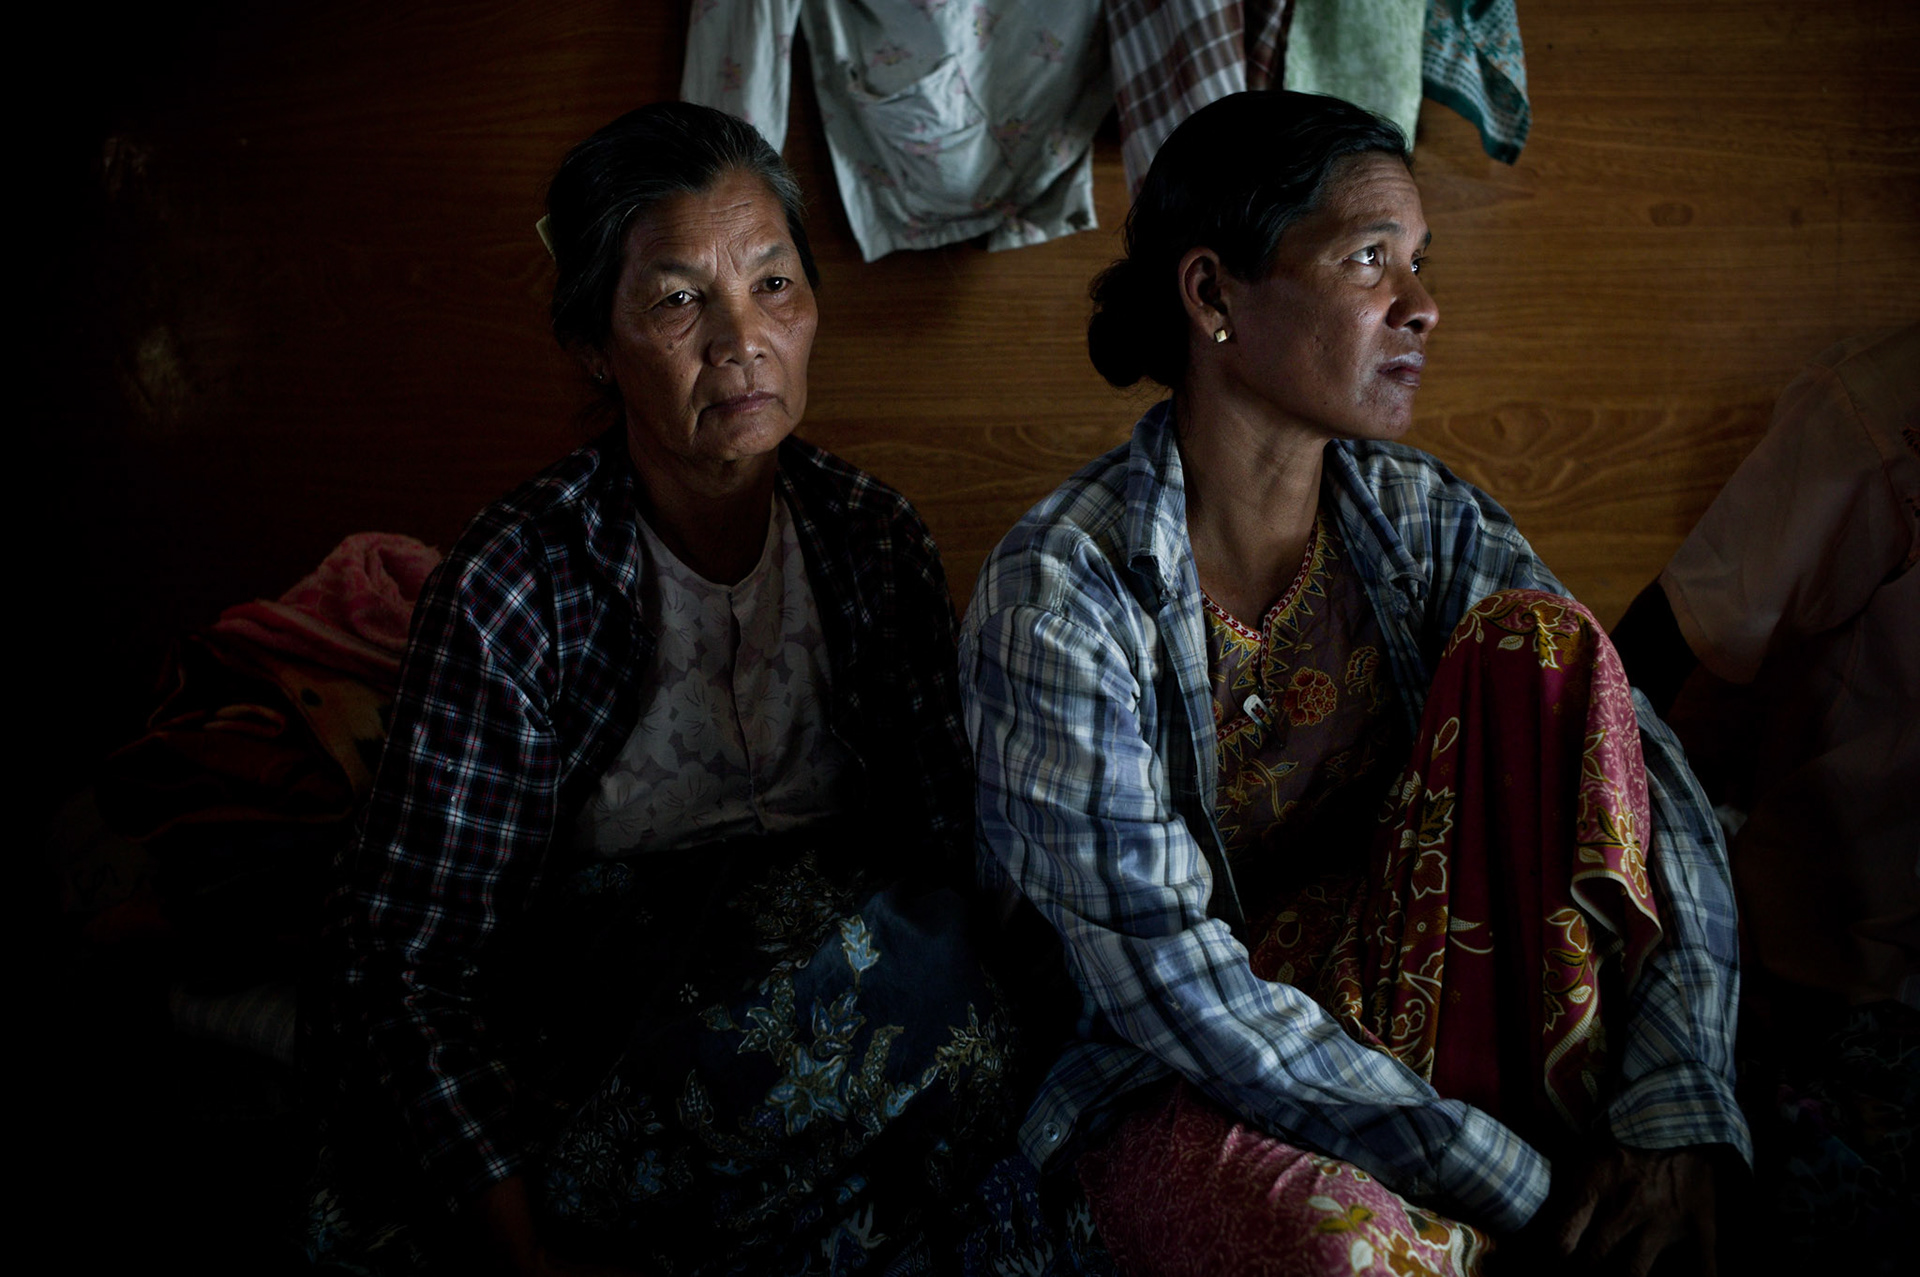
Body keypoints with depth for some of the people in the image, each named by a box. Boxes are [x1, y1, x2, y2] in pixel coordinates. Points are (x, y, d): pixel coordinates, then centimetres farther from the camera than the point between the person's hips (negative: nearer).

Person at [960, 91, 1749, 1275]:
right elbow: (1169, 988, -23)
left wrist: (1679, 1120, -22)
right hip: (1169, 1087, -5)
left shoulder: (1423, 519, -2)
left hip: (1389, 1005, 6)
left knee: (1535, 638, -15)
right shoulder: (1060, 592, -20)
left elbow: (1653, 785, -7)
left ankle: (1583, 1104, -13)